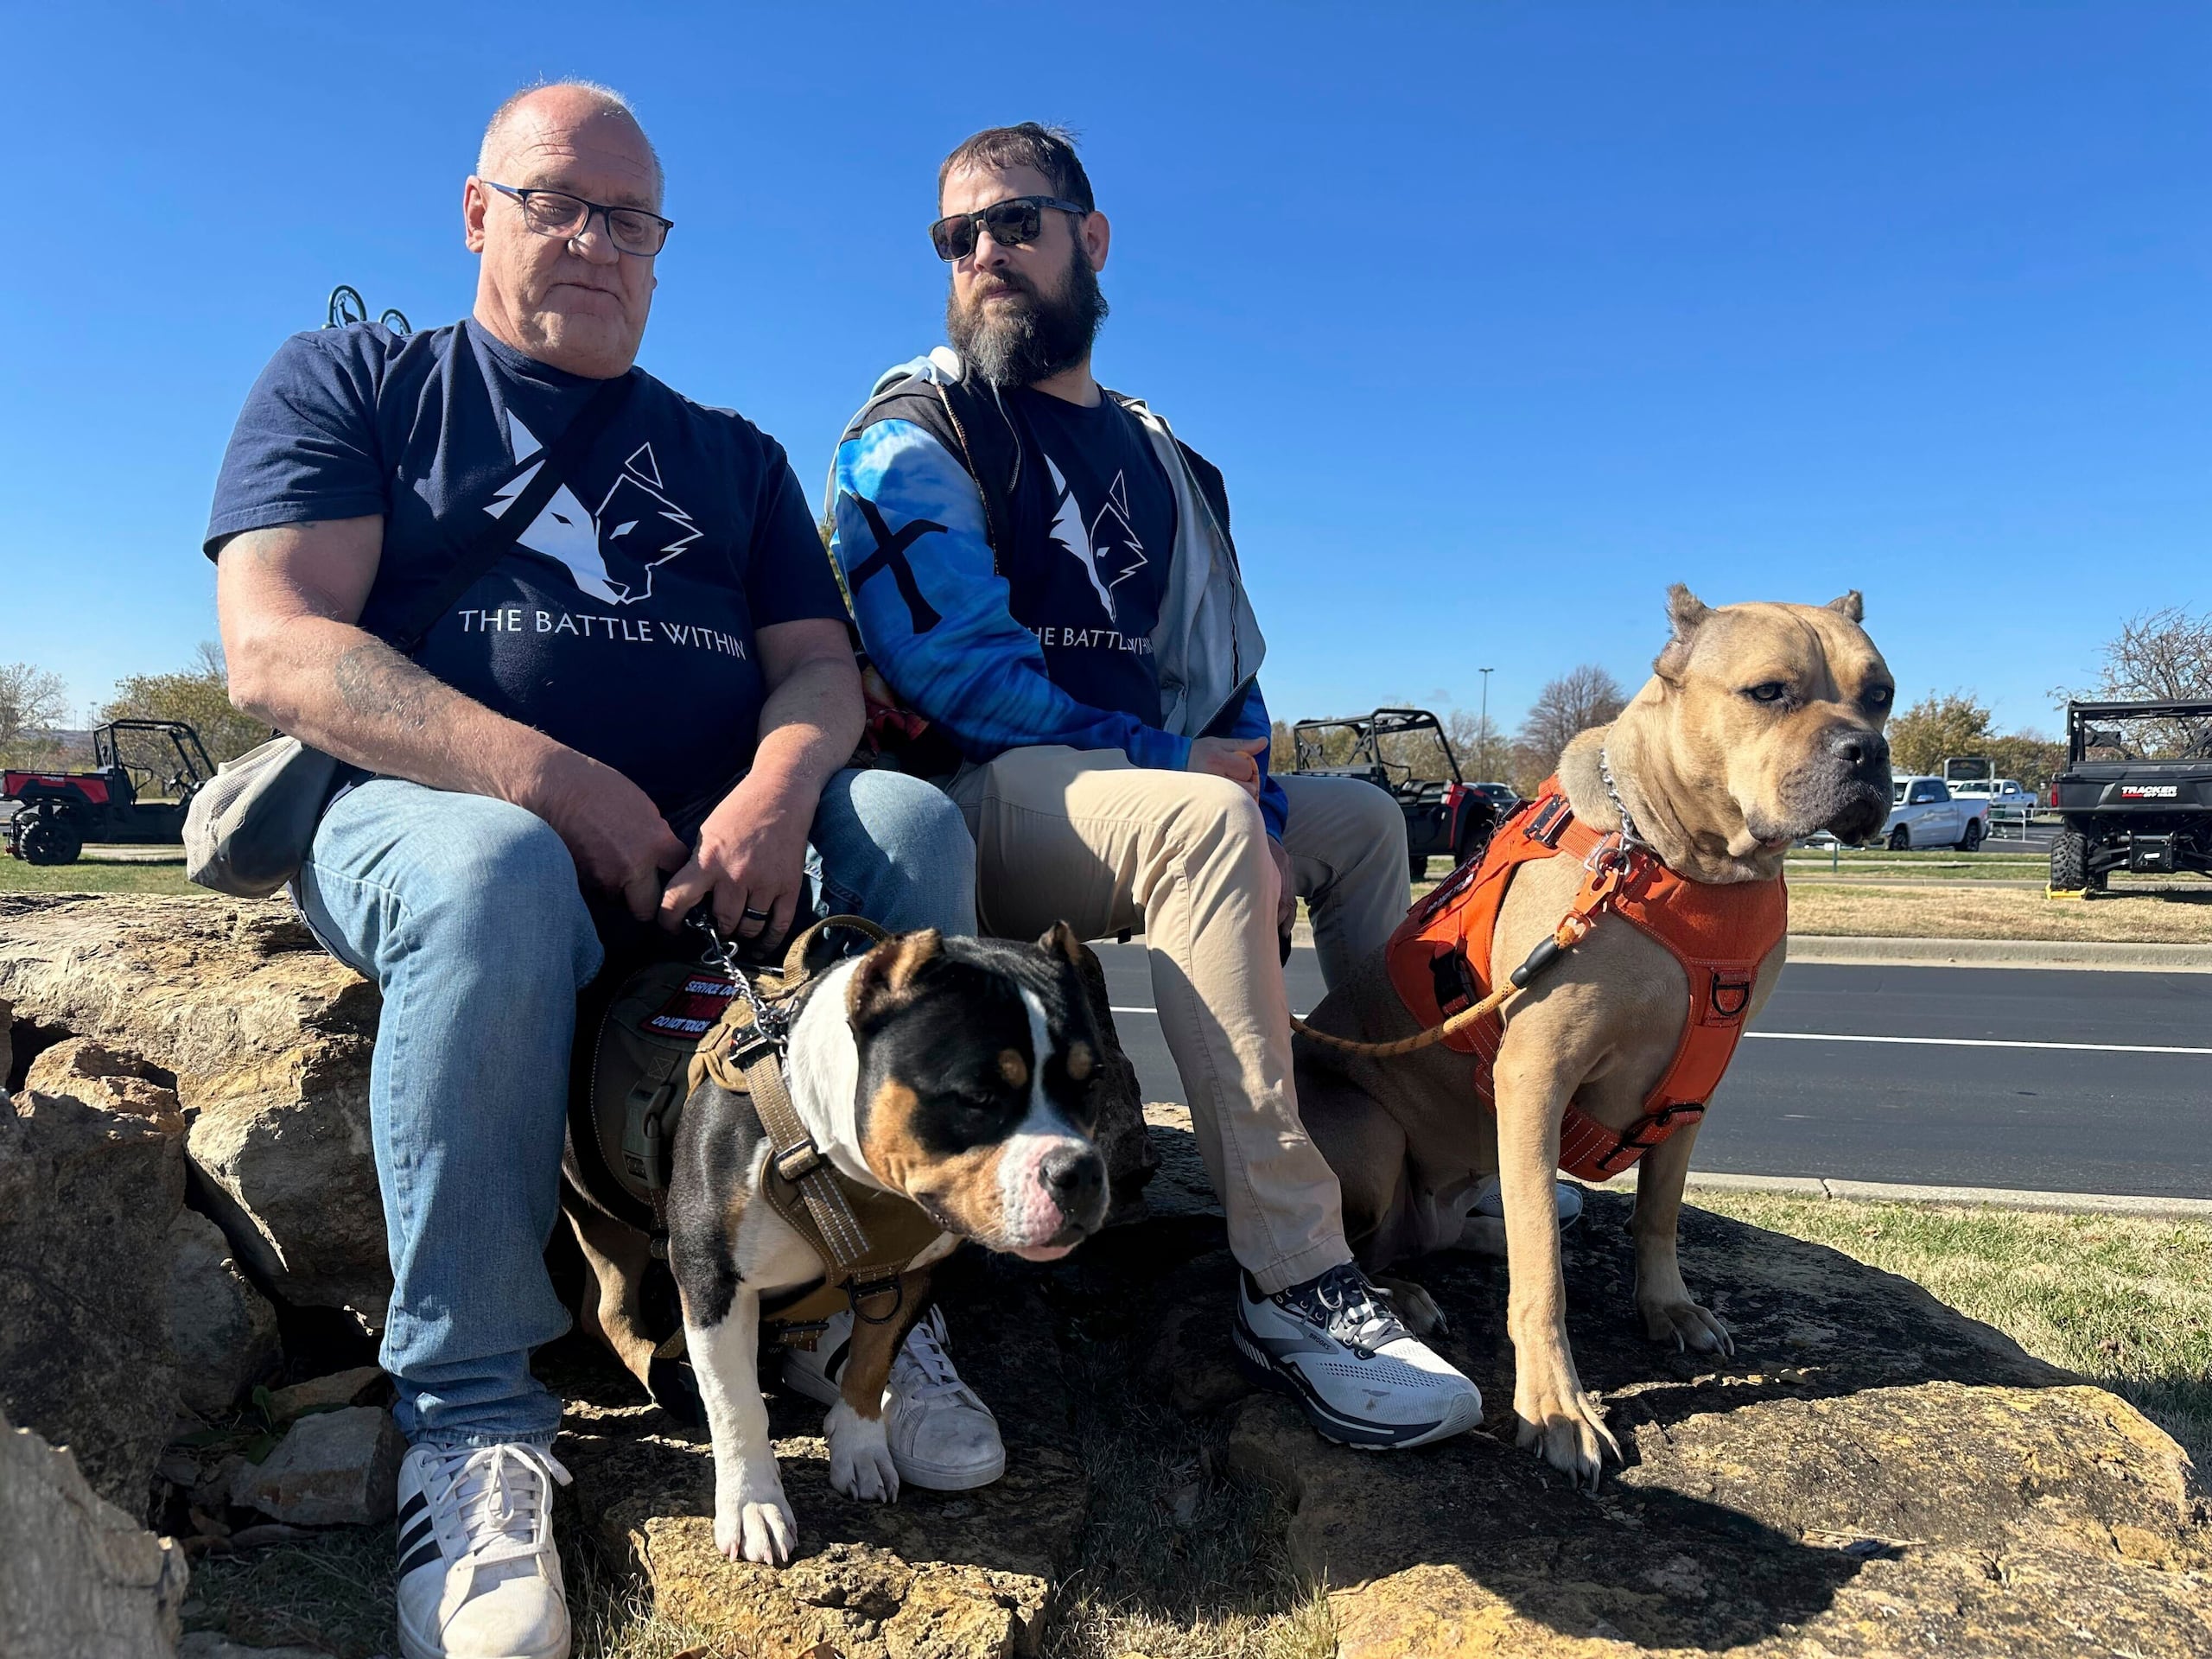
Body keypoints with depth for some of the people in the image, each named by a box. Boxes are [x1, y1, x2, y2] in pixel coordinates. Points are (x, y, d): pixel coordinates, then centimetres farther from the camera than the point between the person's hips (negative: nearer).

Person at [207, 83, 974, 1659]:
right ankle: (473, 1416, -23)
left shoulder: (732, 454, 22)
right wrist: (561, 785, -18)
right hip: (424, 808, -3)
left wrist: (780, 783, -16)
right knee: (494, 872, -37)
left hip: (708, 837, 4)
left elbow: (821, 665, 10)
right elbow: (275, 652, -4)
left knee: (911, 821, -24)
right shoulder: (349, 384, 12)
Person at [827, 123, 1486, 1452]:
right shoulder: (917, 433, 1)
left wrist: (1259, 817, -4)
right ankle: (1295, 1281, -32)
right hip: (971, 805, -7)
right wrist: (1184, 771, -13)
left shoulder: (1159, 457, 20)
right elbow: (950, 665, -14)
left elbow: (1227, 673, 16)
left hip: (1151, 795, 8)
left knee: (1365, 818, 9)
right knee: (1203, 821, -34)